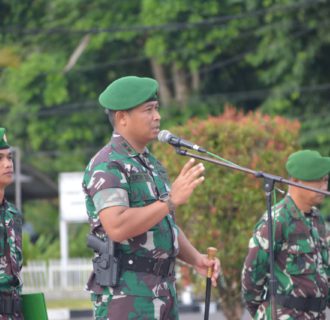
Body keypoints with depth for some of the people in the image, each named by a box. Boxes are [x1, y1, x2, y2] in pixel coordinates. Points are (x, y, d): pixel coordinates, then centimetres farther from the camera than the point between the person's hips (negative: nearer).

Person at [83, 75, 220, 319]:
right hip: (125, 293, -9)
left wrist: (196, 259, 6)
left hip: (163, 289, 9)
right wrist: (171, 200, -23)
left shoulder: (150, 164, 18)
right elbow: (117, 228, -25)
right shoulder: (107, 166, -11)